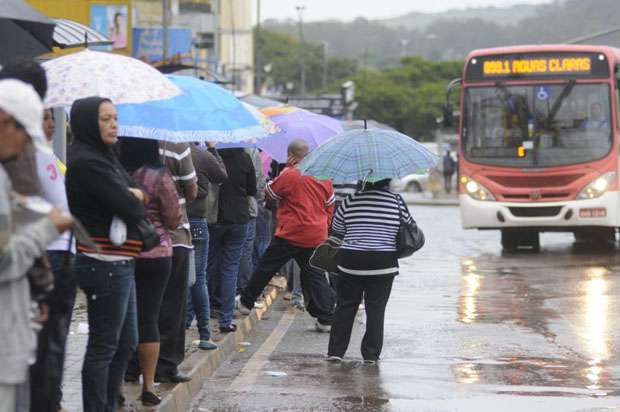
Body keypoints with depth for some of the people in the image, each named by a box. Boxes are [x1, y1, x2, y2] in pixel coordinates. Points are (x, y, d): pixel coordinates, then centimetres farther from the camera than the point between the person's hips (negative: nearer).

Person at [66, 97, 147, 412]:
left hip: (119, 264, 10)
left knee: (126, 342, 16)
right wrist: (134, 200, 2)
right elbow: (132, 209, -19)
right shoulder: (86, 162, -17)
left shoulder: (104, 157, 14)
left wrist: (133, 196, -8)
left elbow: (136, 197, 13)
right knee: (103, 347, -4)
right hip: (105, 264, -10)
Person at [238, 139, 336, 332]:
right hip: (317, 236, 5)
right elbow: (330, 204, 13)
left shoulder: (290, 175, -13)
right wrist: (324, 226, 24)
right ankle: (326, 319, 2)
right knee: (315, 275, 8)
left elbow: (270, 191, 1)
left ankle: (246, 302, 19)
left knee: (265, 267, 10)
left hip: (291, 234, -5)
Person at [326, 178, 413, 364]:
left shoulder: (350, 201, -4)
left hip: (350, 260, 1)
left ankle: (335, 351, 9)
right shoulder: (396, 201, -5)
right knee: (376, 309, 7)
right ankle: (371, 354, 7)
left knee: (345, 307, 10)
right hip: (383, 264, -1)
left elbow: (336, 230, 8)